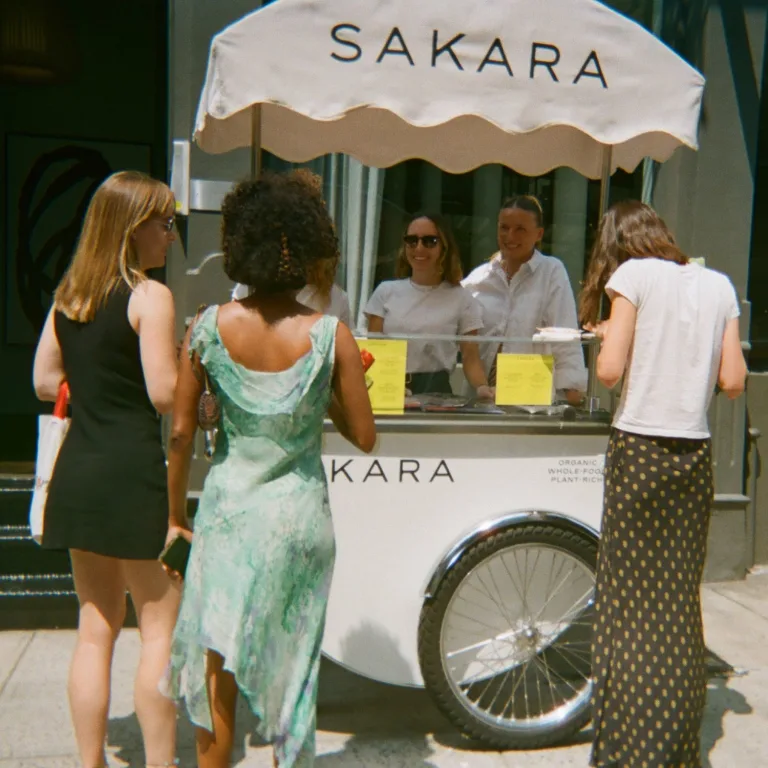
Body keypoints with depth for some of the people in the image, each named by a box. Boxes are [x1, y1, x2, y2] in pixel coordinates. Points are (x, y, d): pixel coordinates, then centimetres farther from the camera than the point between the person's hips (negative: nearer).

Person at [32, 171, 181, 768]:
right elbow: (166, 395, -17)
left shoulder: (67, 294, 10)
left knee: (97, 626, 16)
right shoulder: (150, 296, -12)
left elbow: (46, 383, 13)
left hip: (78, 471, 8)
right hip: (133, 472, -7)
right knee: (160, 628, 5)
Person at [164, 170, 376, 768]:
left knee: (217, 662, 18)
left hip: (226, 507, 2)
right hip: (298, 514, -1)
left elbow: (181, 432, -5)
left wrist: (176, 515, 6)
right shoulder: (331, 336, -14)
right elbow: (364, 437, -7)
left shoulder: (208, 328, -9)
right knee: (290, 662, 17)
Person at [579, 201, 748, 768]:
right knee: (682, 600, 13)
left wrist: (608, 335, 9)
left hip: (640, 450, -5)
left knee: (633, 601, 3)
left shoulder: (634, 273, -3)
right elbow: (734, 381, 7)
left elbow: (610, 371, -11)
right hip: (696, 456, 5)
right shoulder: (719, 284, 10)